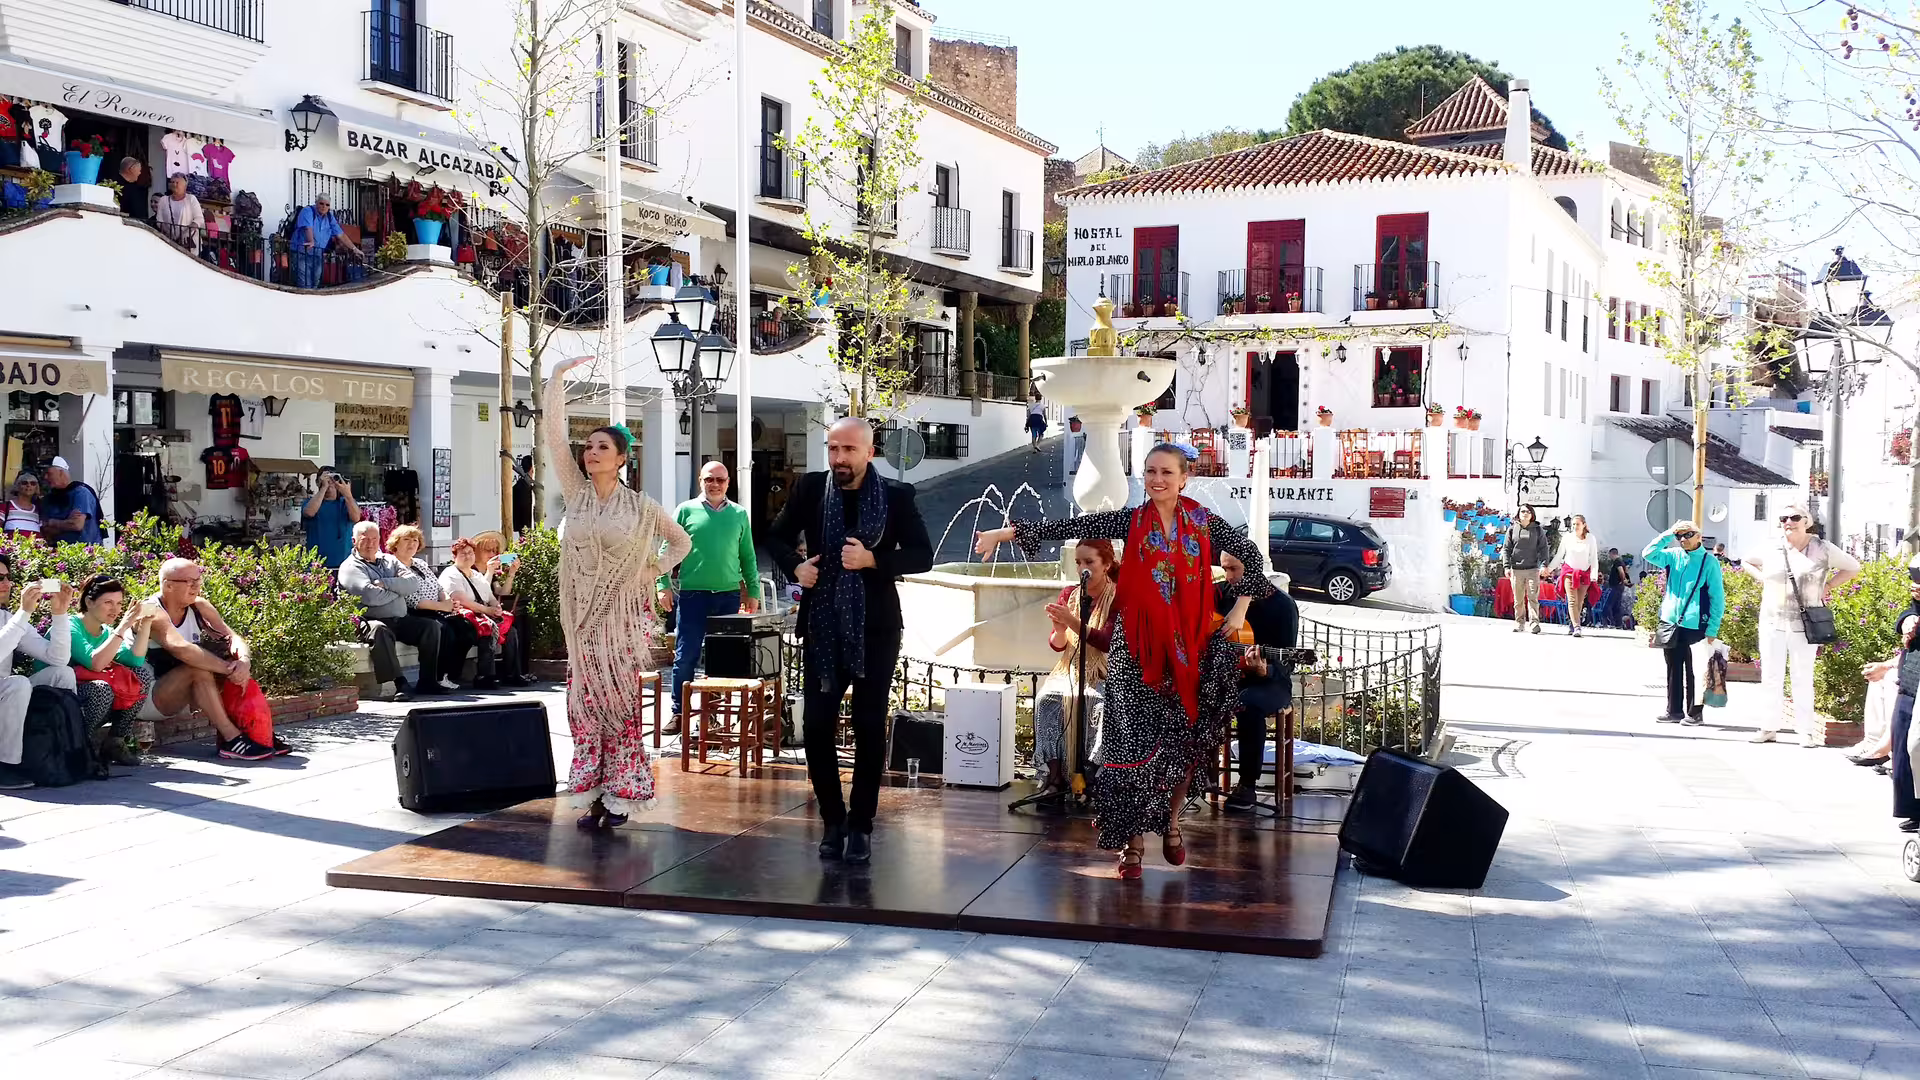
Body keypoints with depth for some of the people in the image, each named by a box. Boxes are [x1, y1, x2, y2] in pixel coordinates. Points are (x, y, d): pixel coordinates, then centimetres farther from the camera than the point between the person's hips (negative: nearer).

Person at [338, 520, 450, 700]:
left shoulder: (390, 561, 21)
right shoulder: (350, 567, 2)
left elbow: (413, 583, 3)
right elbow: (370, 596, -15)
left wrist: (384, 583, -9)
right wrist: (398, 590, 1)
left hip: (401, 620, 6)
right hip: (371, 620, -6)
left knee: (432, 625, -14)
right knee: (379, 630, -38)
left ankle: (428, 681, -16)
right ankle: (400, 683, -41)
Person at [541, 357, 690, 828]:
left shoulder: (640, 506, -2)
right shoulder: (576, 492, 3)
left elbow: (681, 541, 12)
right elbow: (554, 433, -2)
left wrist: (651, 571, 0)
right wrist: (559, 376, -6)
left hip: (622, 615, -3)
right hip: (581, 614, 3)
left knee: (620, 703, -2)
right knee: (585, 702, 3)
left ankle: (619, 795, 5)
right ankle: (595, 795, 10)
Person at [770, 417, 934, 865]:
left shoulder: (896, 495, -5)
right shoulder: (810, 488, 0)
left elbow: (923, 555, -6)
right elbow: (777, 537, 12)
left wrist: (873, 560, -21)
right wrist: (795, 566, -8)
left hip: (875, 629, -2)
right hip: (822, 628, 2)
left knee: (869, 728, 3)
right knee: (816, 726, 1)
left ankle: (860, 827, 15)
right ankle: (833, 820, 18)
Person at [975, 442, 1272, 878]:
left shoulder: (1202, 522, 2)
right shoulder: (1131, 521, -1)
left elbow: (1251, 555, 13)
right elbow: (1068, 527, -7)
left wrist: (1239, 611, 6)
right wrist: (1005, 532, -13)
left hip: (1188, 646, 1)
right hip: (1137, 647, -1)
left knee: (1186, 738, 5)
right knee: (1134, 740, -3)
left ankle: (1171, 820, 27)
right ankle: (1133, 840, 6)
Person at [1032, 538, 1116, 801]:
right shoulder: (1069, 594, 9)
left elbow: (1108, 642, -19)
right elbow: (1056, 645, 6)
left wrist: (1073, 622, -28)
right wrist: (1060, 629, -18)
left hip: (1105, 676, -4)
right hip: (1071, 671, 4)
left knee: (1099, 703, -35)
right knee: (1046, 698, -25)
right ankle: (1055, 776, -23)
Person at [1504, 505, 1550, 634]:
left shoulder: (1538, 530, 7)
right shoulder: (1512, 529, 8)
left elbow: (1544, 549, 5)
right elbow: (1507, 549, 8)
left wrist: (1544, 565, -7)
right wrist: (1507, 566, 0)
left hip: (1533, 569, -1)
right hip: (1516, 569, 1)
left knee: (1533, 597, -8)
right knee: (1518, 598, 3)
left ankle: (1535, 622, -9)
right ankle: (1519, 622, 10)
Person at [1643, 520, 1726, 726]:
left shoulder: (1709, 561, -3)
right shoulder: (1674, 556, 8)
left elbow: (1717, 597, -4)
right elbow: (1648, 554, -4)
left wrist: (1713, 629, -8)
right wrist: (1668, 535, -7)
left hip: (1695, 625, -4)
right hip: (1671, 622, 4)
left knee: (1693, 670, 2)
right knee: (1673, 669, 11)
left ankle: (1694, 712, 11)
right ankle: (1674, 710, 19)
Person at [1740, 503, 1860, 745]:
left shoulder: (1822, 549, -1)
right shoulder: (1770, 550, 3)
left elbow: (1852, 567, 12)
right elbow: (1745, 561, 22)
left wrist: (1828, 586, 1)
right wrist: (1763, 579, 7)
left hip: (1805, 624, -2)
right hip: (1772, 622, 2)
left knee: (1803, 677, 2)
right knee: (1771, 677, 4)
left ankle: (1806, 731, 8)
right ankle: (1768, 728, 11)